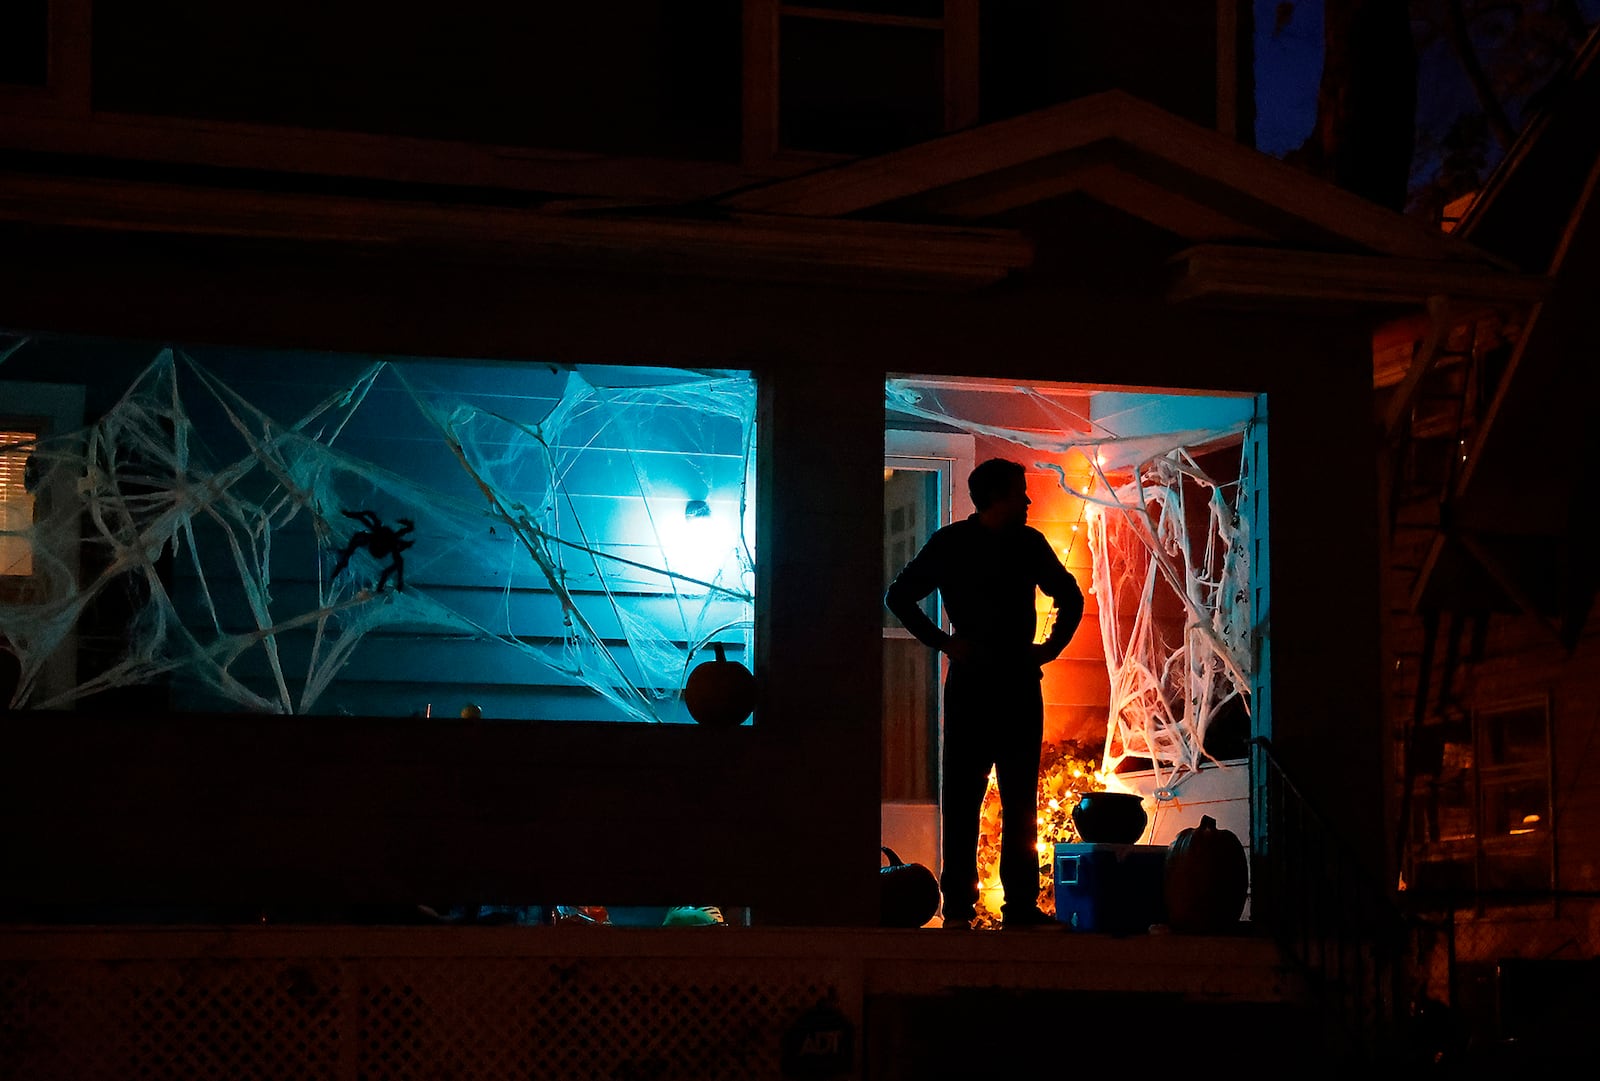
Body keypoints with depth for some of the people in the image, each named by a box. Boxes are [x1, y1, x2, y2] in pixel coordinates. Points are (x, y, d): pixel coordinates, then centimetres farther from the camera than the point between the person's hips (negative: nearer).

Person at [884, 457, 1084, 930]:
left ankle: (1021, 905, 8)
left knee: (1021, 801, 4)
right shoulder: (950, 544, 1)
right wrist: (942, 642, -5)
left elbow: (1070, 598, 24)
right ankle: (958, 905, -2)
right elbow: (899, 596, 2)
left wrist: (1052, 645, 11)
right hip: (970, 683, -4)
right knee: (962, 797, -4)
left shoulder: (1030, 544, 11)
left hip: (1021, 686, 4)